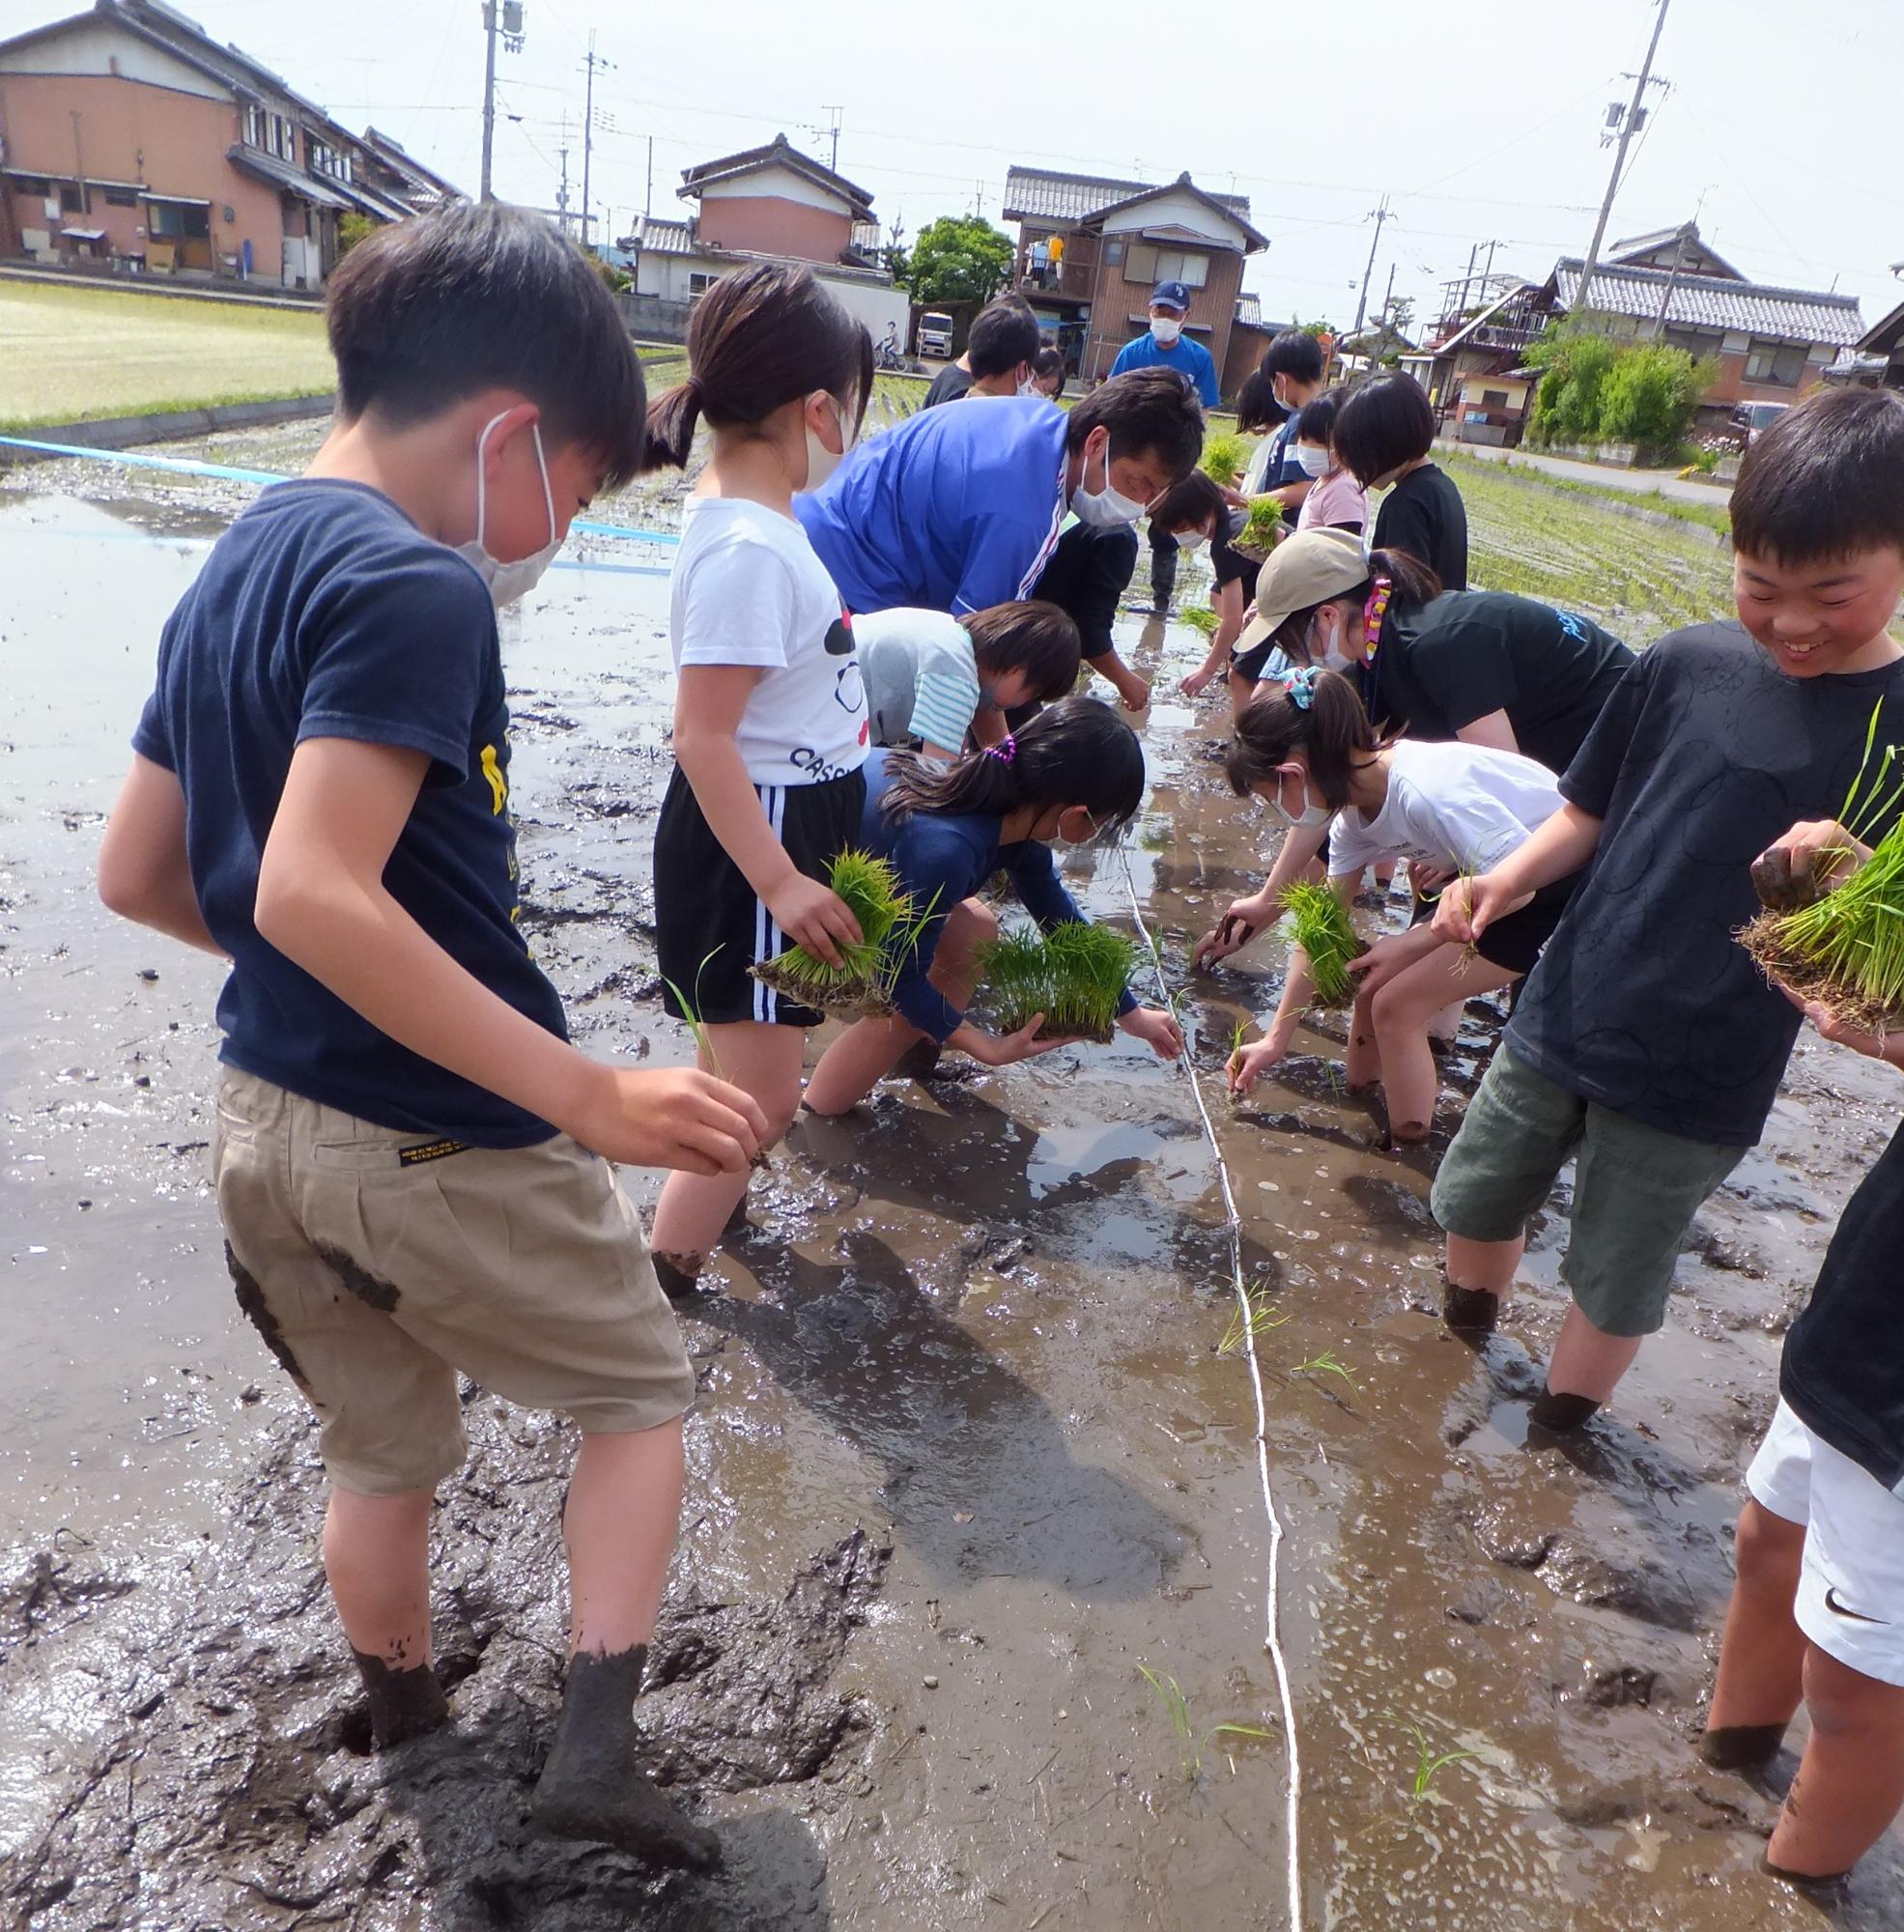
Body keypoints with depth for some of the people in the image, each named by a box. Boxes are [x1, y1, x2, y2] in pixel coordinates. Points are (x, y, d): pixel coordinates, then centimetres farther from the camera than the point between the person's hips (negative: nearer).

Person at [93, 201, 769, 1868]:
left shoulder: (234, 571, 8)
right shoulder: (416, 588, -20)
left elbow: (136, 875, 11)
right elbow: (312, 892, -31)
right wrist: (586, 1092, -30)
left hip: (266, 1120, 8)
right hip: (443, 1145, -8)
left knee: (383, 1449, 27)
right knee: (640, 1389, 17)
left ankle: (403, 1718, 48)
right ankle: (596, 1743, 14)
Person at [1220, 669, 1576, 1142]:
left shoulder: (1424, 792, -33)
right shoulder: (1355, 810, -4)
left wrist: (1411, 941, -22)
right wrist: (1276, 1039, 3)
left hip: (1568, 889, -8)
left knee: (1396, 1003, -11)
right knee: (1374, 977, 3)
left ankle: (1408, 1151, 6)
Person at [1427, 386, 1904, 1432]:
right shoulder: (1686, 663, -4)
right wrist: (1503, 879, -12)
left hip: (1697, 1088, -3)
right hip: (1559, 1022, 4)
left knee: (1614, 1288, 14)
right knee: (1475, 1204, 21)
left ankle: (1553, 1439, 40)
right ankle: (1463, 1346, 50)